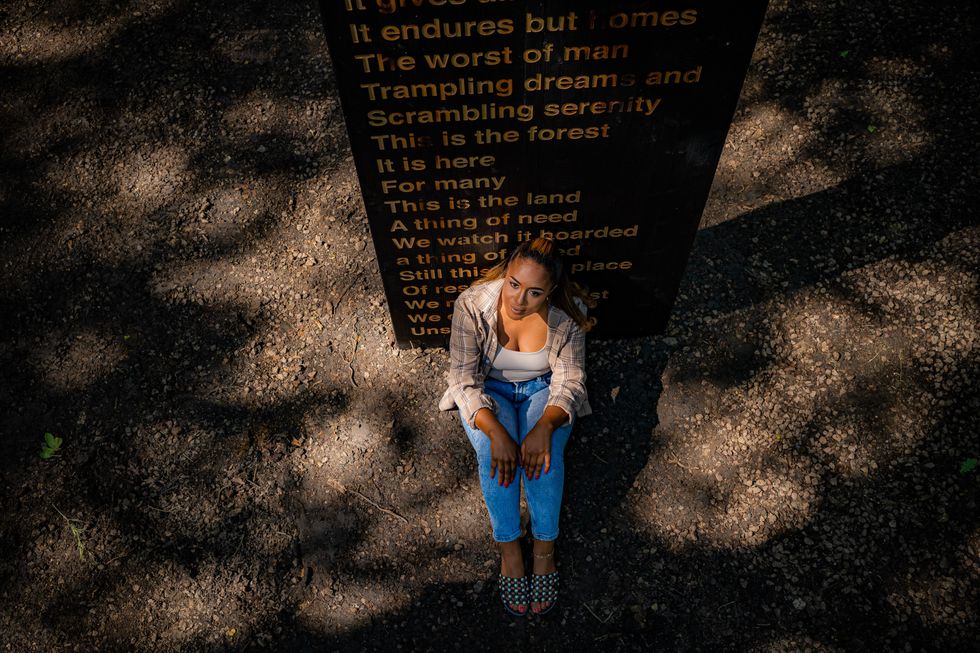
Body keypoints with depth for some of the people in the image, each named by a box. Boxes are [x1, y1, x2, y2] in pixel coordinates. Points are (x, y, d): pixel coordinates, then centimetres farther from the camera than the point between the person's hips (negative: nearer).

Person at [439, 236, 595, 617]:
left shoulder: (567, 315, -23)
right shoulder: (473, 304, -26)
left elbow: (569, 384, -18)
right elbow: (465, 379, -24)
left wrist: (545, 426, -37)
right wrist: (495, 431, -38)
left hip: (544, 390, 0)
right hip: (488, 391, 0)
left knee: (545, 452, -29)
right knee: (493, 451, -29)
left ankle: (544, 549, -11)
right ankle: (509, 549, -11)